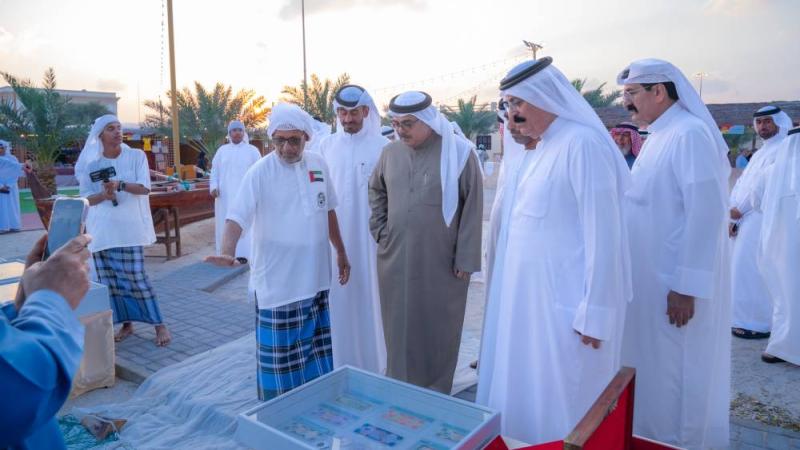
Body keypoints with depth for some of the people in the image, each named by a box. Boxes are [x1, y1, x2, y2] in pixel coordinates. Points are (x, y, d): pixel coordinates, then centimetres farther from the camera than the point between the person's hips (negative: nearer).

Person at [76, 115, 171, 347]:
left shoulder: (136, 156, 0)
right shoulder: (91, 164, 5)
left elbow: (145, 188, -8)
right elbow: (86, 198, 4)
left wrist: (120, 185, -25)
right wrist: (103, 195, -17)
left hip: (129, 227, -3)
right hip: (102, 230, 3)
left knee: (136, 277, -6)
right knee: (110, 280, 5)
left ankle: (160, 324, 3)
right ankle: (126, 324, 17)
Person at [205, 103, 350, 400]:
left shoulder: (318, 164, 4)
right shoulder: (259, 173, -12)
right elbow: (237, 217, -21)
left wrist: (341, 252, 18)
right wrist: (227, 252, -39)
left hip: (315, 278, 5)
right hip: (277, 283, -5)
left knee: (316, 350, 18)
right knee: (279, 358, 5)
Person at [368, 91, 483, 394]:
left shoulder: (459, 152, -8)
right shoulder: (390, 152, 4)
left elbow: (472, 208, -8)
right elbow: (376, 191, 20)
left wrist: (466, 258, -10)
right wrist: (380, 230, 10)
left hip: (441, 262, -3)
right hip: (394, 259, 4)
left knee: (438, 329, 8)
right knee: (399, 326, 12)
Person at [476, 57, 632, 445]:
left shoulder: (582, 143, -17)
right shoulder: (536, 149, 11)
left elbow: (602, 235, -19)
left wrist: (594, 313, -18)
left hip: (565, 299, -9)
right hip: (528, 292, 9)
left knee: (561, 402, 6)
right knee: (528, 392, 19)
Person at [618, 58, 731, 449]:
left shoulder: (690, 134, -17)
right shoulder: (658, 136, 12)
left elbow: (706, 215, -22)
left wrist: (687, 287, -22)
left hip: (676, 284, -9)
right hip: (652, 279, 9)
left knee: (674, 373, 5)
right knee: (652, 369, 19)